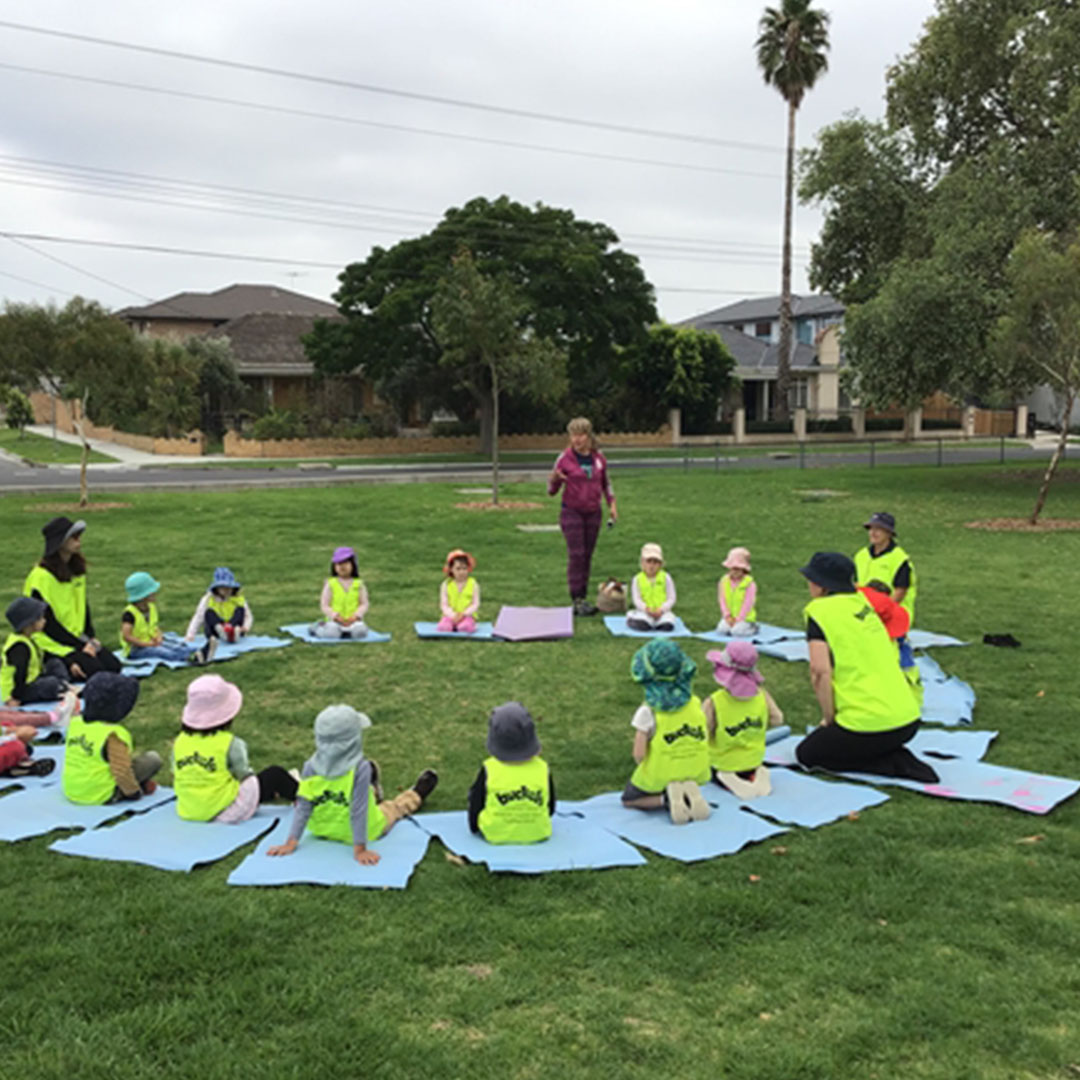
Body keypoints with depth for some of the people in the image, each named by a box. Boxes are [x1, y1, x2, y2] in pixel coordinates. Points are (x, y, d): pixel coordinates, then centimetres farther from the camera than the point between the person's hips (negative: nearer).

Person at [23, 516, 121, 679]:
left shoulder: (77, 569, 7)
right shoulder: (41, 577, -18)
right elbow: (47, 622, -18)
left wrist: (90, 637, 2)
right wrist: (81, 645, -17)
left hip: (76, 636, 8)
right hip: (51, 642, -8)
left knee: (114, 666, -7)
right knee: (94, 670, -23)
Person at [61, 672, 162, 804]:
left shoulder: (75, 723, 0)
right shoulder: (113, 736, -23)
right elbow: (122, 772, -22)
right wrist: (135, 792, -3)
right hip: (100, 797, -8)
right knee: (153, 759, -2)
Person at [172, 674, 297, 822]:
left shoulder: (180, 741, 0)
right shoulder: (231, 744, -17)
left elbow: (176, 777, 9)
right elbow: (245, 776, -11)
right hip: (226, 813, -7)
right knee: (275, 774, 10)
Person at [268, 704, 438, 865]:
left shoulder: (311, 766, -23)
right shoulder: (360, 768, -35)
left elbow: (303, 807, -20)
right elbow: (358, 812, -30)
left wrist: (291, 843, -15)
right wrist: (360, 850, -24)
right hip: (356, 834, -4)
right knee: (393, 807, 27)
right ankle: (416, 795, 57)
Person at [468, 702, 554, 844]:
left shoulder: (488, 770, -19)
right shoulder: (542, 769, -15)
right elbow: (550, 809, 0)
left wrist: (474, 826, 14)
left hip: (495, 836, -2)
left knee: (475, 791, 20)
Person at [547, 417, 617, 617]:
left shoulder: (599, 458, 4)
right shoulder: (564, 459, -6)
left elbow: (606, 483, 19)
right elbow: (552, 491, -2)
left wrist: (612, 504, 9)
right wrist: (554, 479, -23)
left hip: (593, 512, 4)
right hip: (572, 512, -4)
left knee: (587, 555, 7)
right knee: (576, 554, -10)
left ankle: (584, 597, 14)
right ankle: (576, 600, -8)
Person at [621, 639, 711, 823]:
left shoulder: (648, 712, -20)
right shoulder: (694, 703, -6)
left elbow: (638, 754, -20)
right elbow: (705, 740, 3)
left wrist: (645, 770, 1)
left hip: (659, 777, -4)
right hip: (694, 773, 4)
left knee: (629, 799, 22)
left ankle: (666, 800, -6)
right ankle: (689, 794, 1)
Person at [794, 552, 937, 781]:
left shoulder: (820, 610, -8)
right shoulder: (861, 603, 15)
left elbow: (820, 672, -16)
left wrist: (829, 719, -3)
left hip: (870, 725, -8)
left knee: (806, 754, 12)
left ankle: (892, 764, -4)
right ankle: (894, 757, 5)